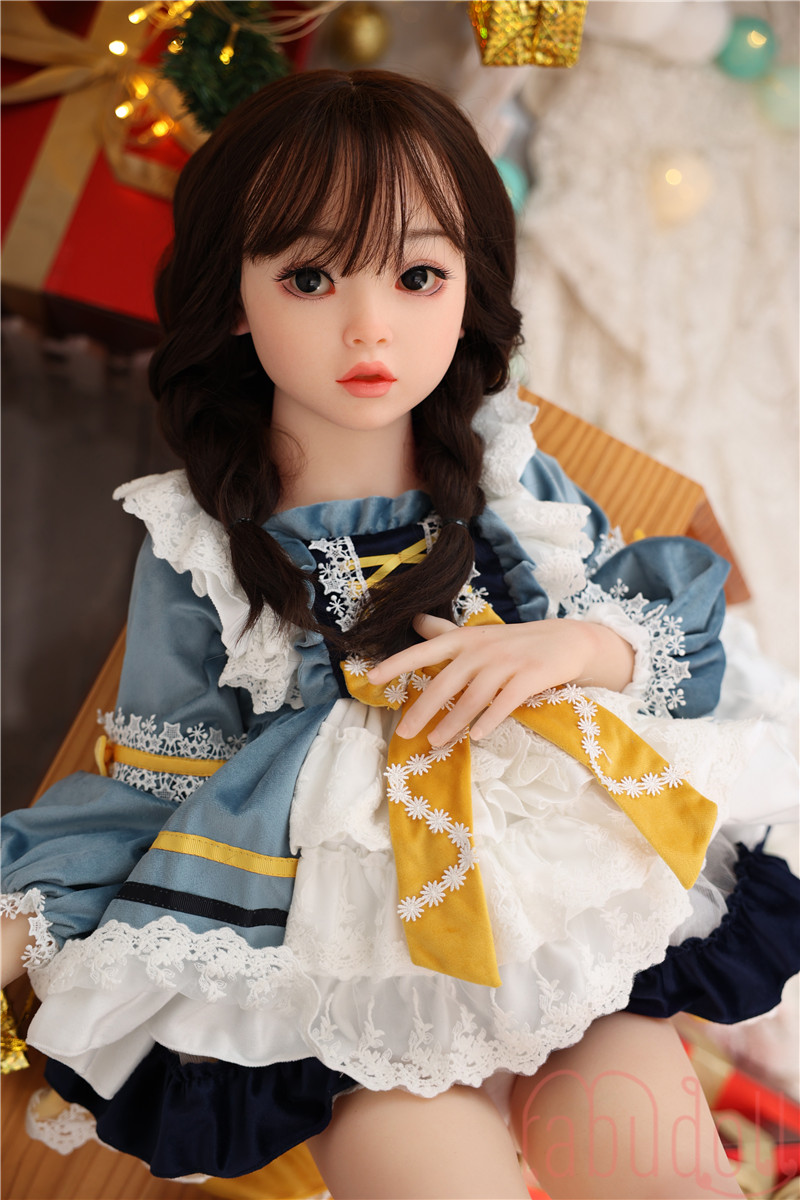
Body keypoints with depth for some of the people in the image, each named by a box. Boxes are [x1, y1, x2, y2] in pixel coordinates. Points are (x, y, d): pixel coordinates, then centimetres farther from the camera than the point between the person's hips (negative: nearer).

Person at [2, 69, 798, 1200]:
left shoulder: (510, 480, 2)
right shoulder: (198, 545, -2)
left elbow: (687, 633, 7)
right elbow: (162, 785, 3)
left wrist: (577, 644, -13)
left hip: (566, 893, 2)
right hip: (351, 957, -1)